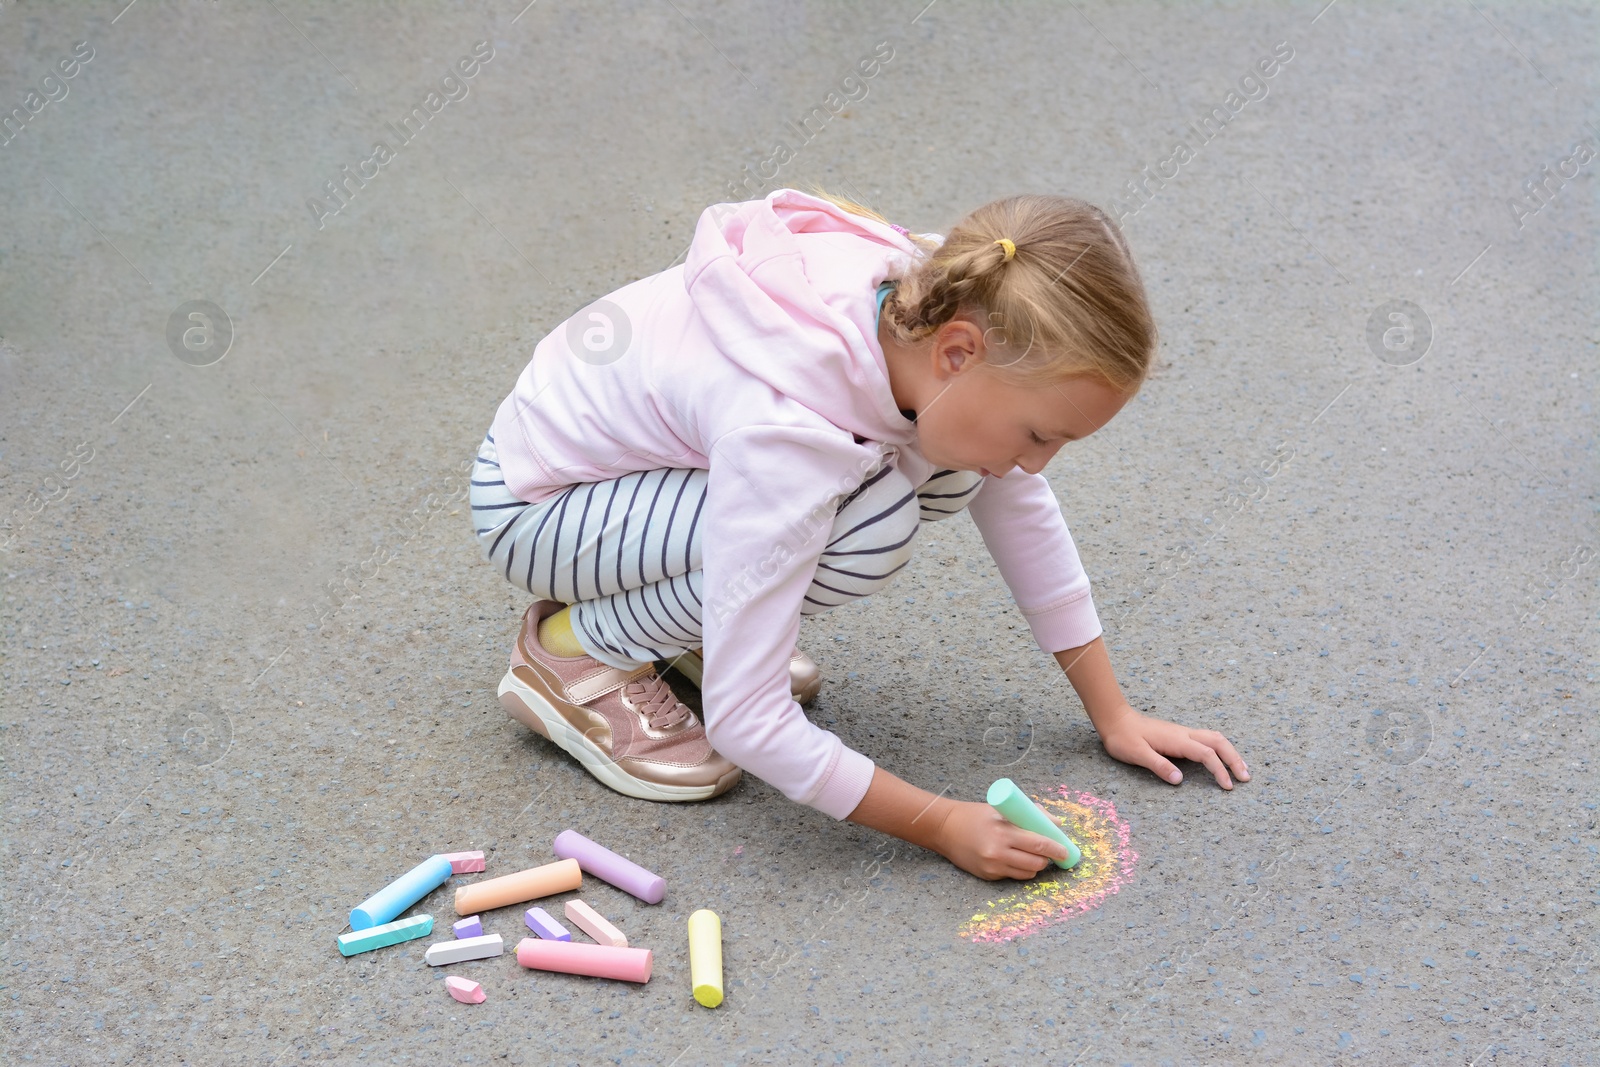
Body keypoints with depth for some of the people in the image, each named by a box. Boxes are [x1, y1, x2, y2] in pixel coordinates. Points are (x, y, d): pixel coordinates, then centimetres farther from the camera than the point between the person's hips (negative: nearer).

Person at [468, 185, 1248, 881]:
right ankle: (576, 655, -10)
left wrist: (1114, 716, 0)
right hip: (532, 505, -7)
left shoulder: (935, 308, -18)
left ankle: (707, 624, 7)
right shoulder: (786, 433, -39)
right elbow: (744, 722, -35)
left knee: (952, 468, -10)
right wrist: (940, 826, -28)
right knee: (867, 531, -30)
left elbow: (1021, 506, -2)